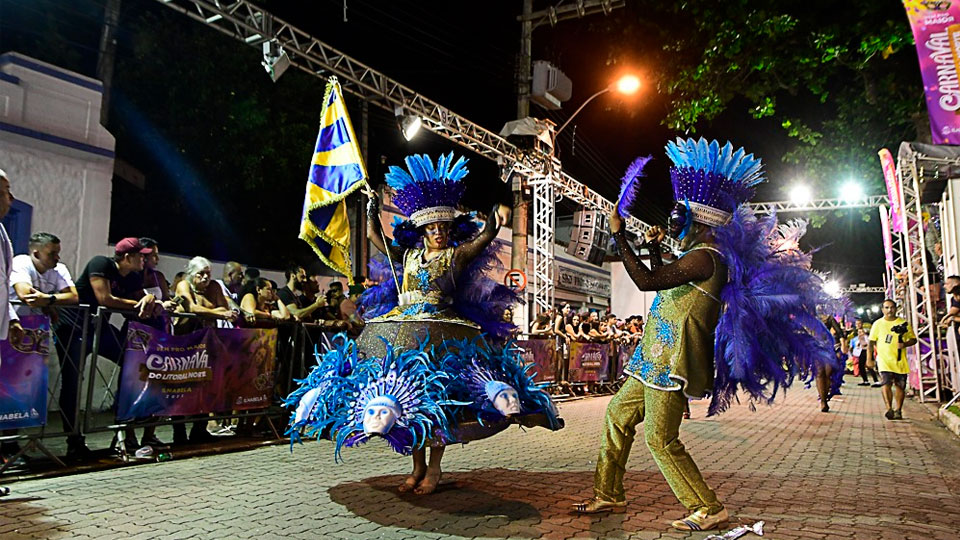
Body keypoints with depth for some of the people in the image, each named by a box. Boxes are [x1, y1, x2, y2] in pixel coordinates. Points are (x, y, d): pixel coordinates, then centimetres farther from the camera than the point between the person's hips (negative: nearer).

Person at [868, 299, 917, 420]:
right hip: (884, 359, -2)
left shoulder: (904, 323, 7)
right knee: (886, 383, -16)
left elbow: (913, 339, 11)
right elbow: (871, 342, 7)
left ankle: (898, 410, 20)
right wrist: (869, 358, 2)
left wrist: (904, 344, -10)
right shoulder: (878, 324, 5)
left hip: (900, 360, 2)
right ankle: (889, 409, -21)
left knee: (900, 386, 8)